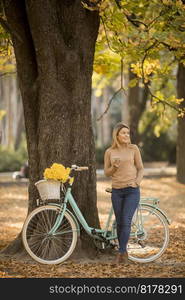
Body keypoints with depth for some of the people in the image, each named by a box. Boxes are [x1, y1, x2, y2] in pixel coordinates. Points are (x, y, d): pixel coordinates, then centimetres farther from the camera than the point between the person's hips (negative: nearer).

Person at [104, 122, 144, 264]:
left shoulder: (133, 149, 1)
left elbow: (140, 168, 6)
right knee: (119, 223, 6)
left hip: (132, 191, -2)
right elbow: (107, 172, 7)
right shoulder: (109, 152, 4)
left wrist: (137, 182, -10)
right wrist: (114, 167, -13)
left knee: (126, 222, -13)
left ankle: (121, 252, -9)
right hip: (117, 191, 2)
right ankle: (124, 252, 18)